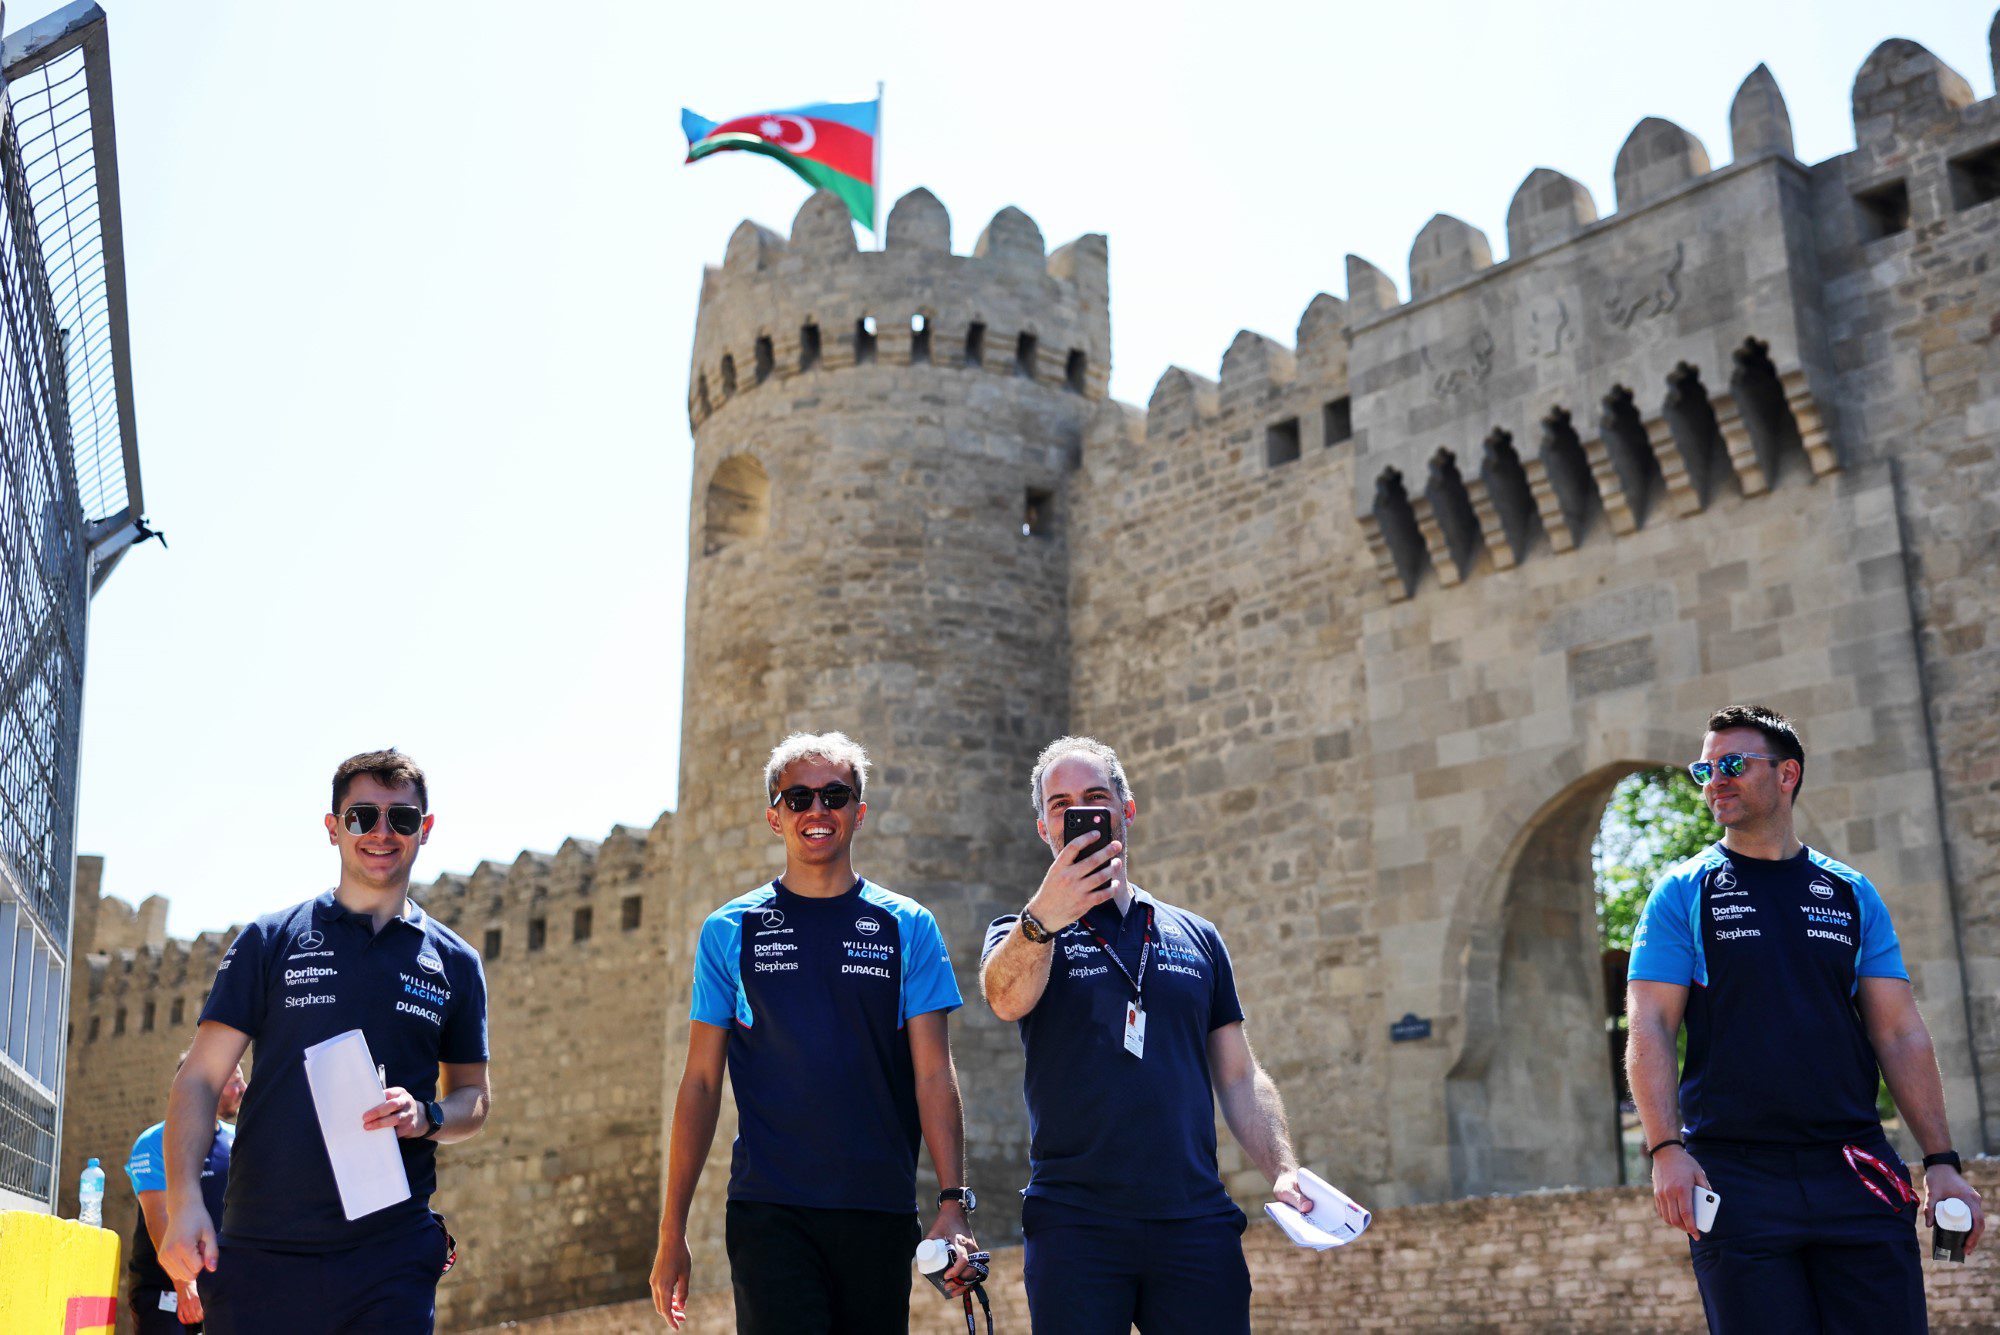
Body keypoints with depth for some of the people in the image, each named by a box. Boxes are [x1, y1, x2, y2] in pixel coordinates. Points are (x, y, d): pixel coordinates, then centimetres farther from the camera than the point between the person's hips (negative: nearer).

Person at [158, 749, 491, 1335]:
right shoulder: (270, 940, 7)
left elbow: (474, 1098, 17)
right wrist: (185, 1200, -12)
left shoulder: (454, 963, 12)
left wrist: (426, 1116, -6)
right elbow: (200, 1079, 3)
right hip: (261, 1250, -1)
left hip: (393, 1254, 1)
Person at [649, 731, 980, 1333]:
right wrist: (672, 1230, 3)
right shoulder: (729, 931, 7)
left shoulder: (908, 927, 7)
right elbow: (701, 1082, 7)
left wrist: (954, 1203, -9)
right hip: (768, 1210, -1)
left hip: (879, 1213, 1)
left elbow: (934, 1074, 2)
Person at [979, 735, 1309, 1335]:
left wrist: (1284, 1170, 1)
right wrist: (1043, 919, -37)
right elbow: (1006, 998, -17)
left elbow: (1239, 1078, 17)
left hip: (1197, 1222, 2)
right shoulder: (1022, 934, 8)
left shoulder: (1197, 938, 17)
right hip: (1075, 1223, -2)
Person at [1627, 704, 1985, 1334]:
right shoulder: (1683, 893, 5)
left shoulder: (1851, 893, 12)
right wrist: (1666, 1150, -15)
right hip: (1734, 1175, -2)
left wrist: (1942, 1161, 1)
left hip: (1856, 1174, 2)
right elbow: (1650, 1032, -2)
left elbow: (1900, 1034, 10)